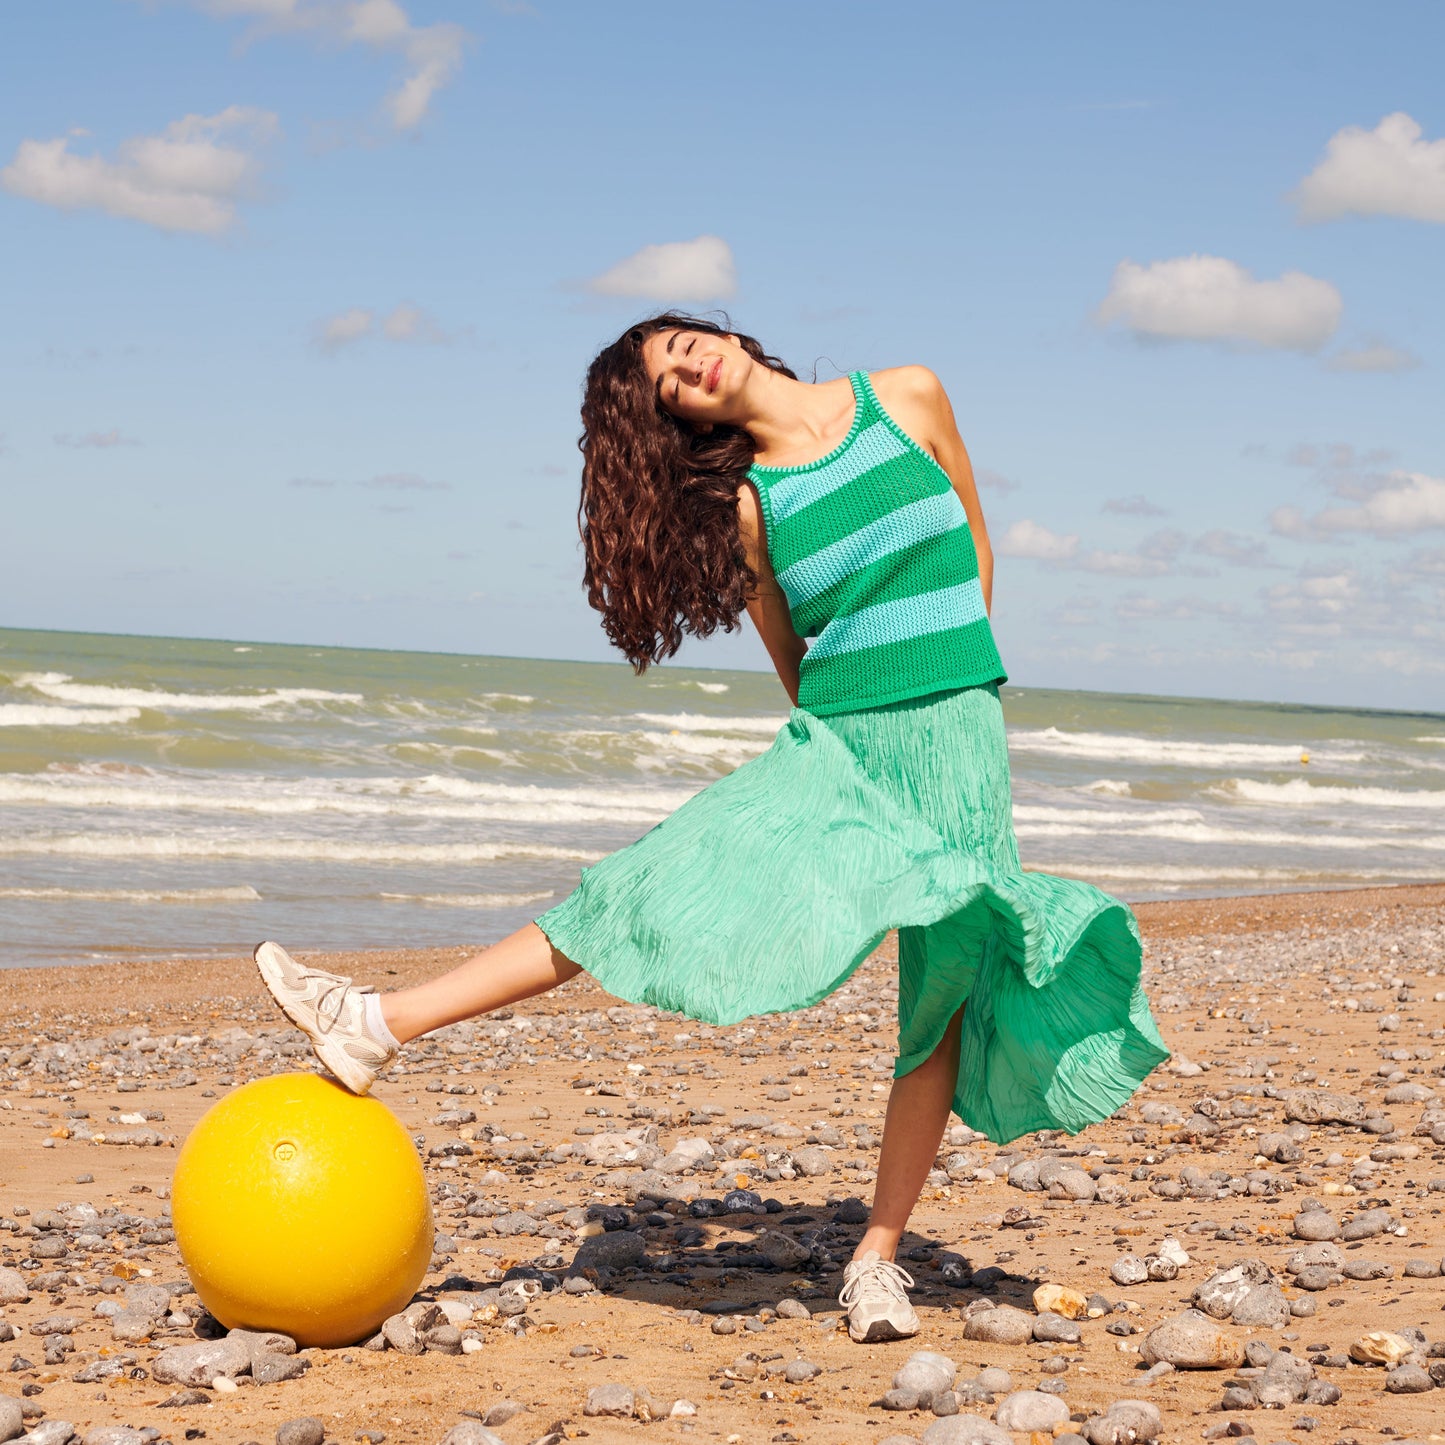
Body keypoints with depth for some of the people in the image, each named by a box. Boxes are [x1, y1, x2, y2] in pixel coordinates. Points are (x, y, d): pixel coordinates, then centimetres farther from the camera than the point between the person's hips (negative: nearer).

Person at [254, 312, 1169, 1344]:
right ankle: (382, 1026, -10)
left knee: (945, 995, -2)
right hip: (832, 747, 0)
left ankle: (879, 1257, 8)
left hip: (952, 739, 0)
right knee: (650, 888, -10)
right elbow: (795, 665, 11)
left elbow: (974, 549, 13)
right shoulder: (746, 507, 2)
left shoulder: (908, 400, 1)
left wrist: (946, 673, 12)